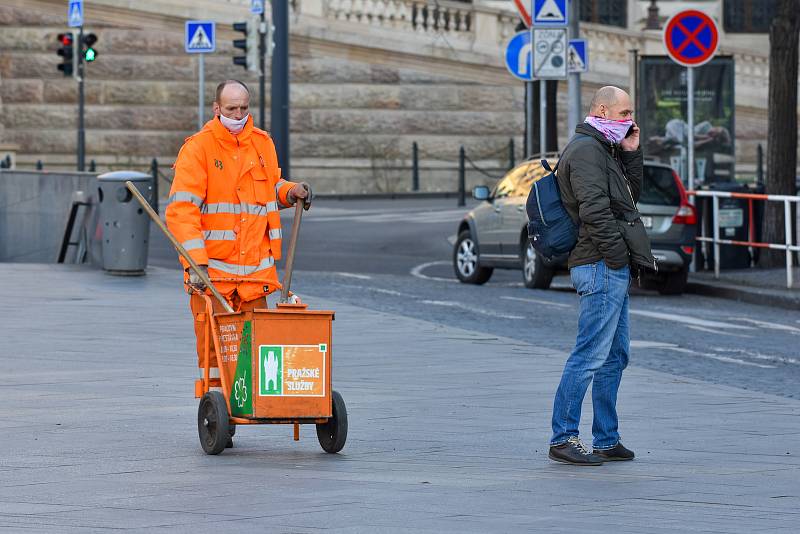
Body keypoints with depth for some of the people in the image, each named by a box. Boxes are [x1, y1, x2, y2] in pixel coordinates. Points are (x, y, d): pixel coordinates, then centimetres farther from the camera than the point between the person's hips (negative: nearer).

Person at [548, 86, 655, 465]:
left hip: (613, 268, 11)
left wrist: (631, 154, 13)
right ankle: (562, 438, -9)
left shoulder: (603, 150, 22)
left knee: (615, 355, 12)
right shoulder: (585, 149, -12)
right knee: (590, 355, -11)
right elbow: (594, 210, -20)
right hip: (601, 266, -11)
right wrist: (618, 255, -18)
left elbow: (630, 197, 24)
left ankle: (607, 441, 16)